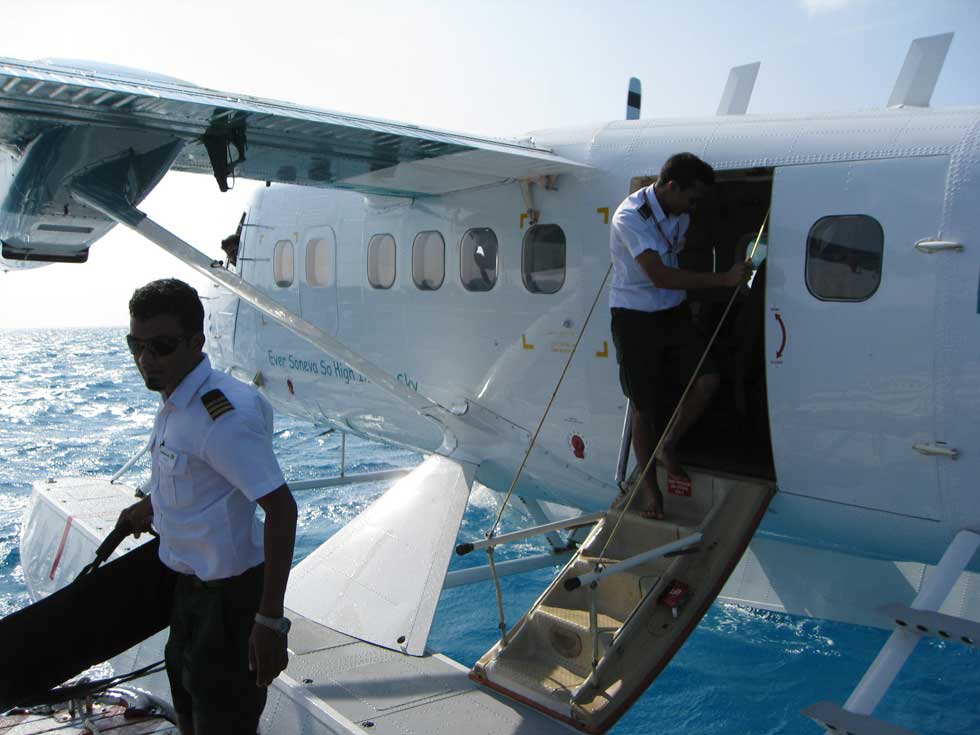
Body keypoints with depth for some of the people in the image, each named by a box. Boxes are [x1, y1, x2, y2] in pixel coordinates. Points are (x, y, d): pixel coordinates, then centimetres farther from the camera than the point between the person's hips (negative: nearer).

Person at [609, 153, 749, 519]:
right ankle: (648, 483, 17)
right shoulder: (630, 218, -22)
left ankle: (668, 445, 15)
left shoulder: (679, 215, 3)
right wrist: (723, 279, -29)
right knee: (645, 405, -1)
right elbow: (660, 276, -30)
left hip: (674, 311, 7)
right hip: (635, 319, -6)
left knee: (706, 380, -9)